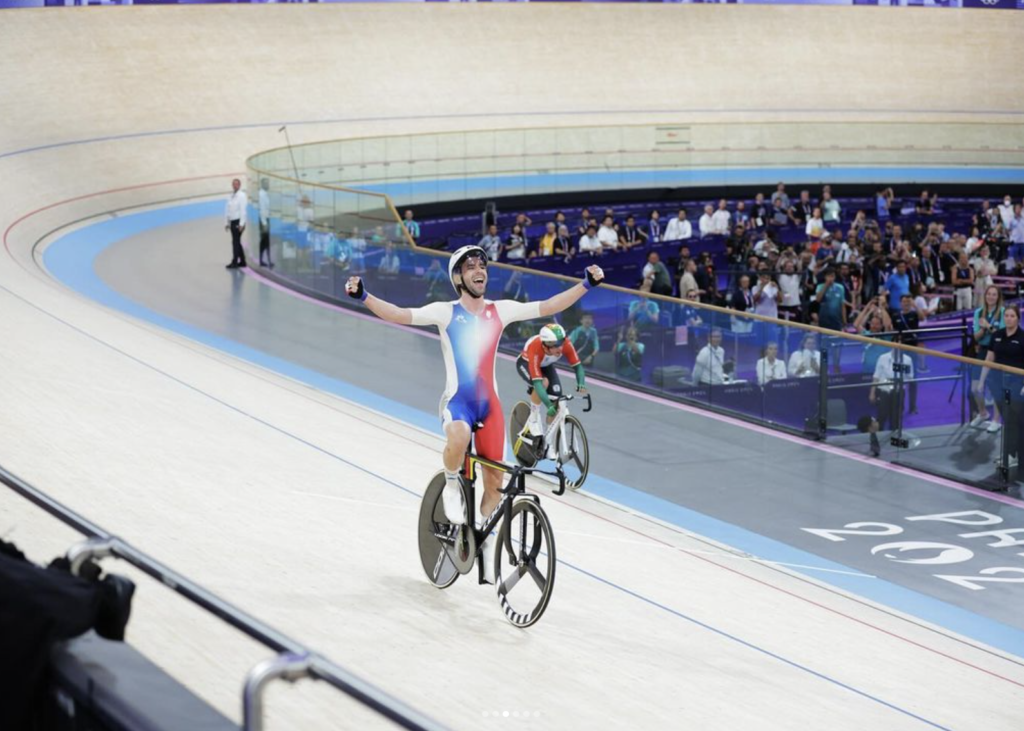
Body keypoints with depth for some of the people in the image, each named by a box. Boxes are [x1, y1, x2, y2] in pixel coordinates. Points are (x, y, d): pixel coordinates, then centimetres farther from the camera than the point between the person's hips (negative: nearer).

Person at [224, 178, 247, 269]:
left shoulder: (241, 196, -7)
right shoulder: (231, 196, 14)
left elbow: (243, 210, -13)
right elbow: (227, 210, 15)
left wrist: (241, 224, -18)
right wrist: (226, 223, 12)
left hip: (238, 222, -8)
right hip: (232, 222, 8)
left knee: (235, 242, -11)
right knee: (237, 242, 11)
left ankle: (234, 262, -13)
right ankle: (242, 261, 19)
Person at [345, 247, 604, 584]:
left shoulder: (500, 311, 4)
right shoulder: (445, 312, -4)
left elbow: (548, 307, 3)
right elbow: (399, 315, -13)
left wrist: (587, 284, -4)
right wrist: (363, 296, -26)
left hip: (489, 403, 4)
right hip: (457, 400, -4)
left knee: (494, 480, 5)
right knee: (458, 436, -40)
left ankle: (485, 537, 28)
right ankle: (451, 486, -10)